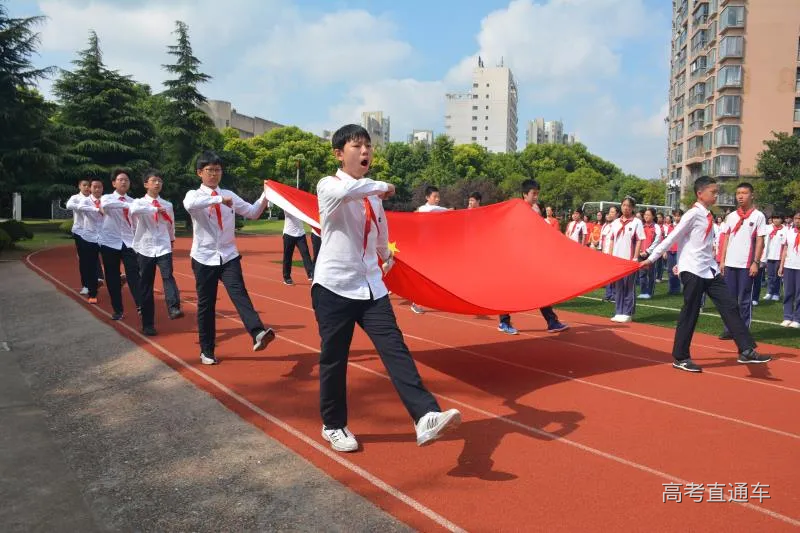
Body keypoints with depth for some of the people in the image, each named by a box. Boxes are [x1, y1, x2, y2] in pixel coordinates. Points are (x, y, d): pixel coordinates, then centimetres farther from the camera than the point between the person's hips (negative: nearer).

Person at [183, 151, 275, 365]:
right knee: (206, 304, 7)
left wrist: (265, 196, -8)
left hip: (228, 256, 1)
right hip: (204, 258, -1)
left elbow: (252, 212, 8)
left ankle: (258, 334, -38)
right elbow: (190, 204, -26)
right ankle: (207, 350, 20)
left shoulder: (229, 195, 9)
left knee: (239, 293, -20)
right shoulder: (194, 195, -1)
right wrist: (219, 199, -32)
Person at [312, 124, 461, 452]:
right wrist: (382, 186, -19)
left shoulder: (373, 193, 13)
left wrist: (386, 257, 43)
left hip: (371, 286, 5)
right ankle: (333, 426, 24)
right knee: (334, 359, 6)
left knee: (395, 349, -9)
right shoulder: (328, 186, -8)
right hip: (334, 287, -5)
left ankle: (426, 418, -16)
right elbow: (345, 190, -34)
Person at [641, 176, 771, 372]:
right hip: (693, 270, -8)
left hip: (710, 270, 8)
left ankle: (747, 350, 9)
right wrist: (651, 258, -13)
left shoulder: (708, 216, 14)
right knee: (690, 313, -2)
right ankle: (680, 358, 9)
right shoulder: (693, 214, -11)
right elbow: (672, 238, -13)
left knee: (730, 307, 4)